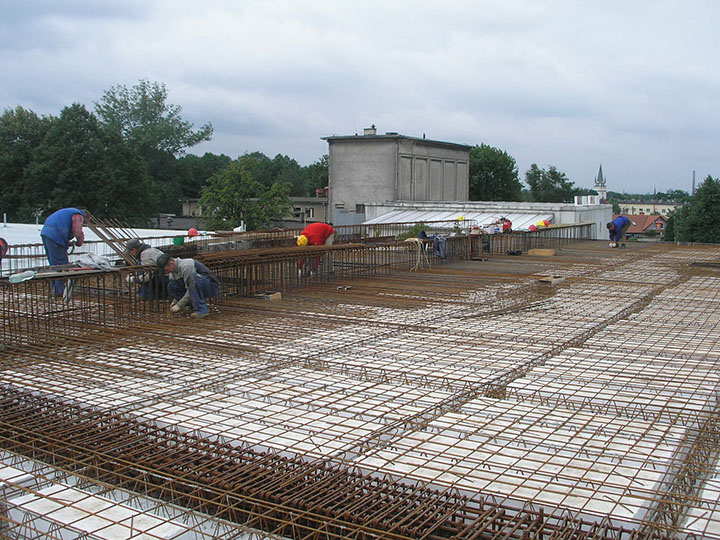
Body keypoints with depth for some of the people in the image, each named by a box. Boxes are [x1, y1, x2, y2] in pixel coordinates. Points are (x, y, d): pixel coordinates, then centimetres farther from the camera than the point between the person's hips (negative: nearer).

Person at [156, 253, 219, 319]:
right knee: (171, 286, -5)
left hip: (211, 287, -8)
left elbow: (191, 289, -25)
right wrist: (174, 301, -4)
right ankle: (197, 306, 0)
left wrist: (179, 305, -21)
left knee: (192, 276, -36)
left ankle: (201, 310, -30)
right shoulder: (172, 272, 3)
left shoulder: (186, 266, -24)